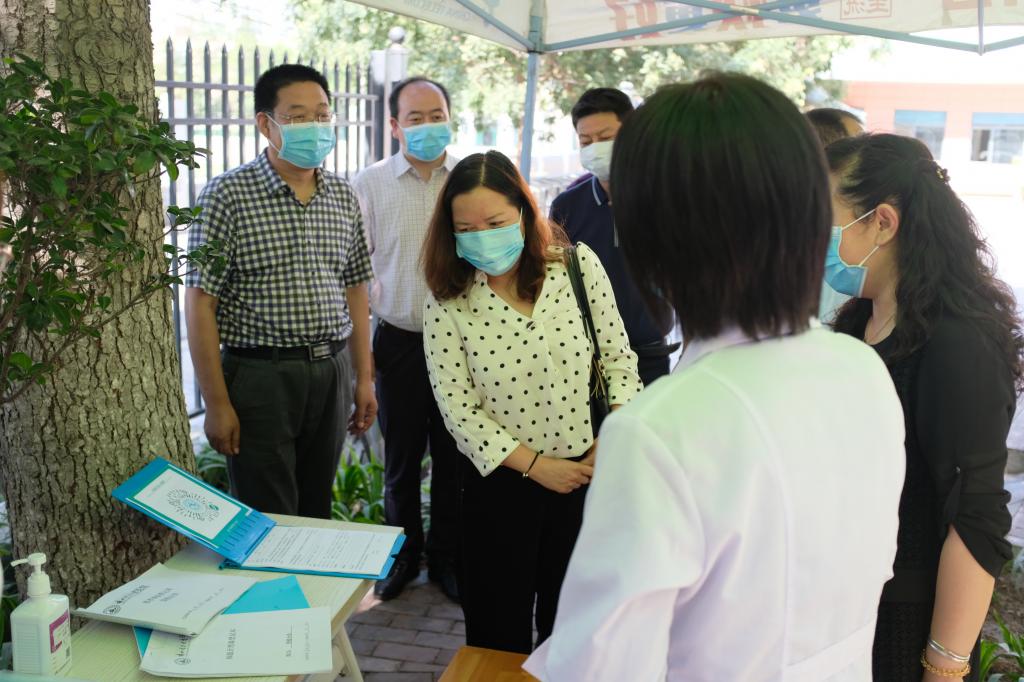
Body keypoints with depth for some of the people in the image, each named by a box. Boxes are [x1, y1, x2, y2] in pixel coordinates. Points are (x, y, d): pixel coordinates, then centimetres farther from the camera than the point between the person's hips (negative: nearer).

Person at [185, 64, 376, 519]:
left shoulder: (344, 197, 8)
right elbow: (200, 302, -11)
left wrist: (364, 378, 11)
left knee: (317, 513, 17)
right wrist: (217, 404, -13)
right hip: (260, 375, -5)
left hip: (331, 373, 5)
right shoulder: (227, 195, -9)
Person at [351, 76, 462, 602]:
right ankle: (403, 554, 31)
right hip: (400, 342, 0)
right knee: (401, 459, 11)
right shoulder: (370, 184, 1)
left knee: (454, 457, 9)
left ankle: (446, 557, 28)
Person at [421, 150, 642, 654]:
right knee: (499, 625, 15)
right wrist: (536, 465, -13)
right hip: (499, 480, -1)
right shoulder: (447, 302, -12)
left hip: (586, 469, 1)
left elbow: (618, 358, -2)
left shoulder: (577, 265, -9)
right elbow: (457, 407, -11)